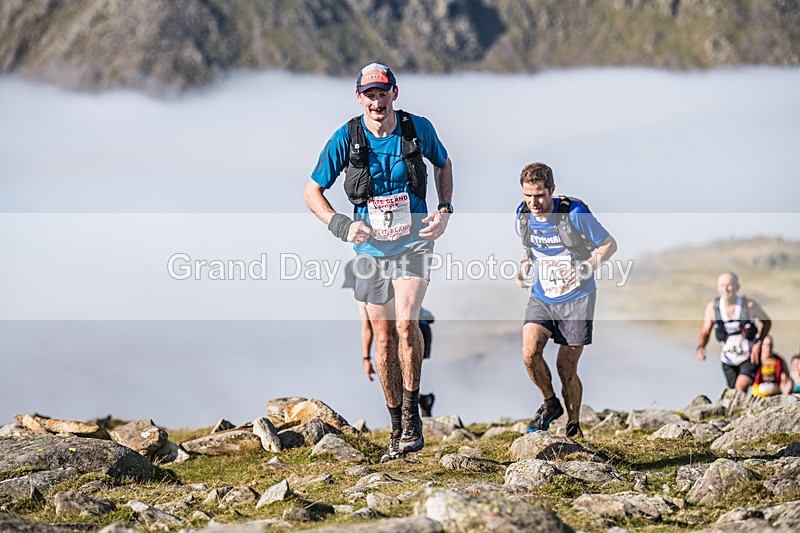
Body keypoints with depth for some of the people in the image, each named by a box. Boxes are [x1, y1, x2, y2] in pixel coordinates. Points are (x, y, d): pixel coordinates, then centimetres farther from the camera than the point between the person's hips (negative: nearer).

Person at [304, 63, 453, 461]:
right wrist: (340, 225, -15)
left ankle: (412, 413, -9)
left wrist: (445, 211, 1)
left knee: (406, 322, -24)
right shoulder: (346, 138, -9)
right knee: (384, 340, 6)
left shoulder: (418, 129, -7)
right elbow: (312, 192, 0)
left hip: (414, 241, -1)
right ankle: (398, 428, 20)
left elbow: (443, 164, 14)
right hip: (372, 247, 2)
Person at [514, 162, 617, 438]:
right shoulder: (523, 214, -4)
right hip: (541, 298, 3)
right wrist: (525, 266, 0)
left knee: (566, 368, -2)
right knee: (530, 352, -20)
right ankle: (550, 403, 6)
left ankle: (574, 426, 19)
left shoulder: (574, 213, -18)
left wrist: (588, 266, -21)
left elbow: (608, 244, -6)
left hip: (576, 299, -3)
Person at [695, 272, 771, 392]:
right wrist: (700, 347, -21)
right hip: (728, 360, 3)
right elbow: (705, 332, 0)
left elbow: (767, 322, 1)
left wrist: (759, 343, -11)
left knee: (741, 387, -25)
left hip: (749, 358, -3)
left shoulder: (749, 305, -15)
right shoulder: (712, 307, -8)